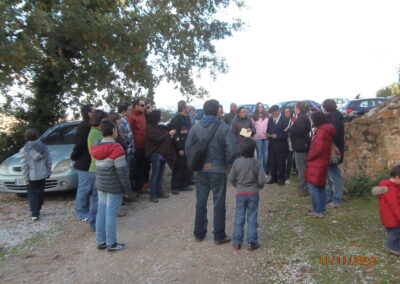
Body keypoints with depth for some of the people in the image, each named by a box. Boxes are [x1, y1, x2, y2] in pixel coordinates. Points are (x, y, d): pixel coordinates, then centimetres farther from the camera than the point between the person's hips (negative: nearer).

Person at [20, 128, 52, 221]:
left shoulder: (24, 150, -11)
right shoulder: (44, 147, 0)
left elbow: (24, 166, -12)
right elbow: (49, 161, 2)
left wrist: (26, 178, -5)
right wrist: (48, 172, 13)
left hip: (32, 177, -4)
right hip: (42, 175, 4)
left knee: (32, 195, 4)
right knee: (40, 193, 18)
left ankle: (35, 214, 0)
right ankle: (37, 210, 31)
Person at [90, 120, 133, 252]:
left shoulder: (96, 147, 5)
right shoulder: (116, 149, -18)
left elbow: (99, 168, 10)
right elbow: (122, 172, -16)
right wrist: (128, 189, -11)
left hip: (100, 185, 7)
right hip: (114, 187, -7)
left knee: (101, 212, 13)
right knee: (111, 214, 1)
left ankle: (100, 241, 23)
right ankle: (111, 244, 11)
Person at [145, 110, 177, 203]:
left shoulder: (159, 127, 13)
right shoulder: (149, 128, -9)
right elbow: (156, 138, -17)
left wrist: (170, 135, 0)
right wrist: (168, 134, -12)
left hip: (162, 153, 7)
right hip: (155, 153, -7)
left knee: (160, 174, 12)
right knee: (155, 174, -3)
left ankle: (159, 192, 22)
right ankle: (153, 195, 4)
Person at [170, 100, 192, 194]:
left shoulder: (187, 118, 15)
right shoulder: (176, 119, -12)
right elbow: (175, 135, -17)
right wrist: (180, 148, -19)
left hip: (187, 147, 8)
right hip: (180, 148, -8)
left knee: (187, 167, 12)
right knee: (178, 168, -2)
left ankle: (185, 184, 23)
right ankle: (175, 187, 8)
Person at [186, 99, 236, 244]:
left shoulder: (195, 127, -2)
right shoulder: (224, 128, -12)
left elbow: (187, 148, 0)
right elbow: (231, 150, -17)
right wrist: (227, 163, 1)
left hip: (201, 170, 3)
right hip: (218, 170, -3)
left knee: (200, 201, 14)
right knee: (219, 203, 7)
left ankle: (199, 233, 25)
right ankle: (219, 236, 15)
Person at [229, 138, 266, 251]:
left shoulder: (237, 162, -6)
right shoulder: (256, 163, -10)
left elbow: (231, 178, 0)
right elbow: (262, 180, -10)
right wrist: (259, 186, 11)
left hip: (240, 194, 1)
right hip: (253, 194, -1)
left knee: (239, 218, 9)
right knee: (252, 218, 8)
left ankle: (237, 242, 14)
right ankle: (251, 242, 10)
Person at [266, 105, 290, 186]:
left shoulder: (285, 120, -9)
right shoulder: (270, 119, 10)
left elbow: (286, 133, -12)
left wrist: (277, 136, -18)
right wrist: (268, 135, -4)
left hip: (281, 145, -5)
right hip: (272, 145, 5)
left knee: (281, 163, 3)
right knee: (271, 162, 7)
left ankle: (281, 178, 18)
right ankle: (273, 177, 21)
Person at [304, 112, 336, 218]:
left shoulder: (321, 131, -18)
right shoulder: (328, 130, 12)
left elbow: (318, 148, -23)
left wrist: (309, 157, -8)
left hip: (316, 163, -10)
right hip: (323, 162, 10)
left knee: (313, 185, -5)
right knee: (321, 186, 15)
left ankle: (317, 211, -3)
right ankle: (321, 209, 23)